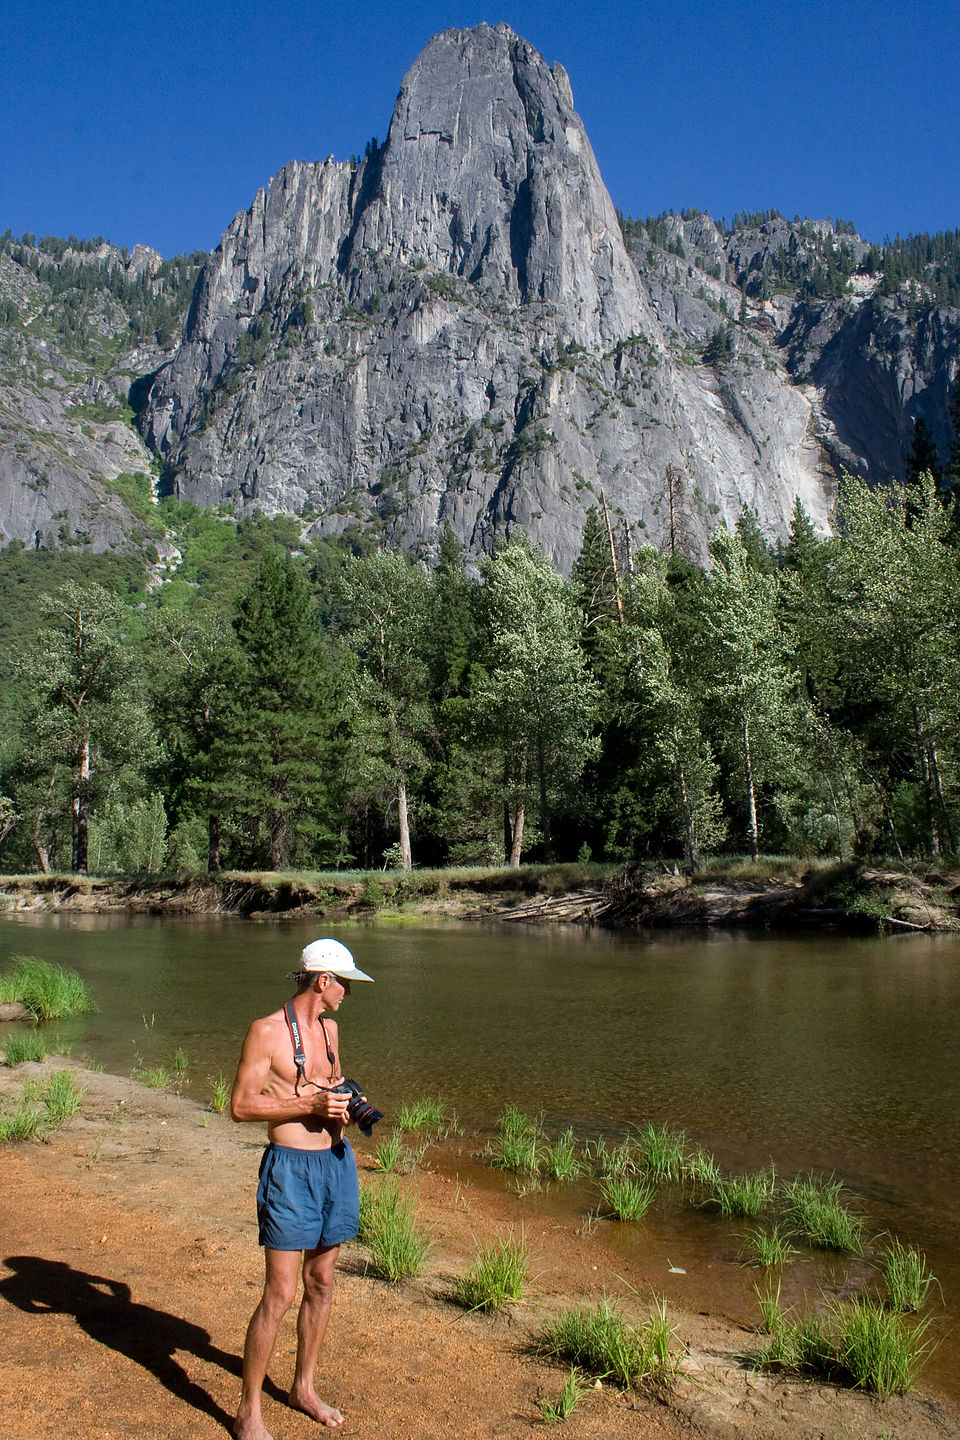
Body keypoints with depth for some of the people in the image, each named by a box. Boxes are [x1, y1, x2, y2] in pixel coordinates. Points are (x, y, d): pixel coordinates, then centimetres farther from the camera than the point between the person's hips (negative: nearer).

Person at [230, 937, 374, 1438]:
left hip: (336, 1161, 7)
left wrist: (341, 1105, 2)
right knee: (279, 1295, -4)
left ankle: (304, 1388, 34)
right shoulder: (267, 1031, -13)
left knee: (321, 1284, 17)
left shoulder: (329, 1028, 9)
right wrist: (309, 1103, -21)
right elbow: (240, 1105, -14)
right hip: (291, 1167, -7)